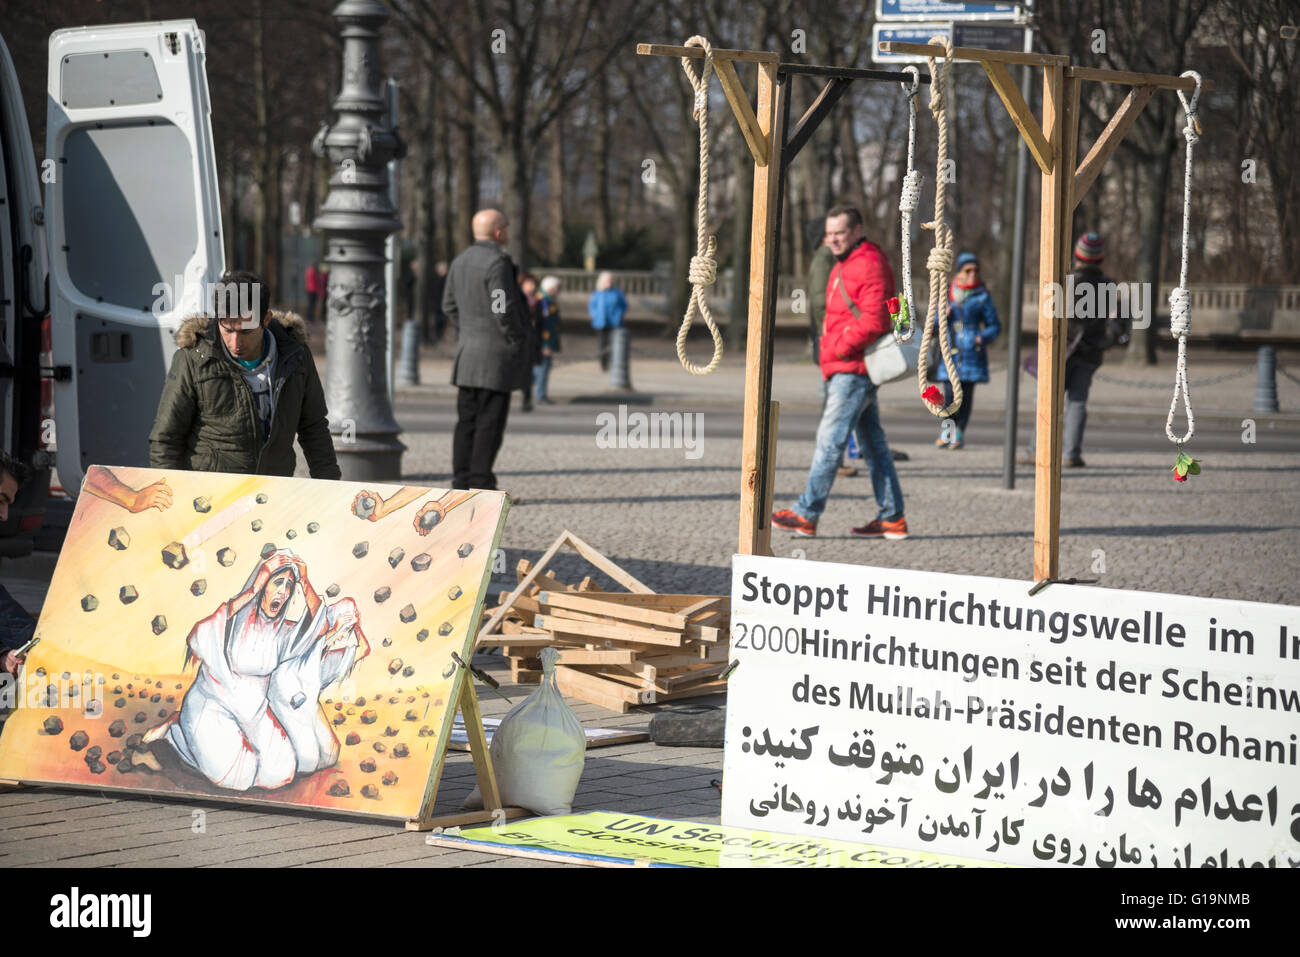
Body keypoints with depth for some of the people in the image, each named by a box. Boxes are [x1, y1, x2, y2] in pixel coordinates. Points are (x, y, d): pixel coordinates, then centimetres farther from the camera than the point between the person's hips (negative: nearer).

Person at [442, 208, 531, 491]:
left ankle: (462, 481, 10)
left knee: (467, 420, 9)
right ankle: (480, 482, -6)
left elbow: (450, 305, 16)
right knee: (490, 422, -5)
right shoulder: (497, 262, -16)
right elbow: (503, 308, -20)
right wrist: (516, 340, -8)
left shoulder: (460, 262, 11)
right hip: (496, 355, -8)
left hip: (467, 352, 8)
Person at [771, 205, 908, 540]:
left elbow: (873, 322, -22)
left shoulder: (870, 265, -13)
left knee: (830, 438, -10)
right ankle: (892, 518, 12)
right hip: (847, 370, 11)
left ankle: (807, 514, -10)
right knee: (872, 441, 10)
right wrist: (831, 348, 13)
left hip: (853, 370, -11)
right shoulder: (845, 266, 20)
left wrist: (840, 348, -16)